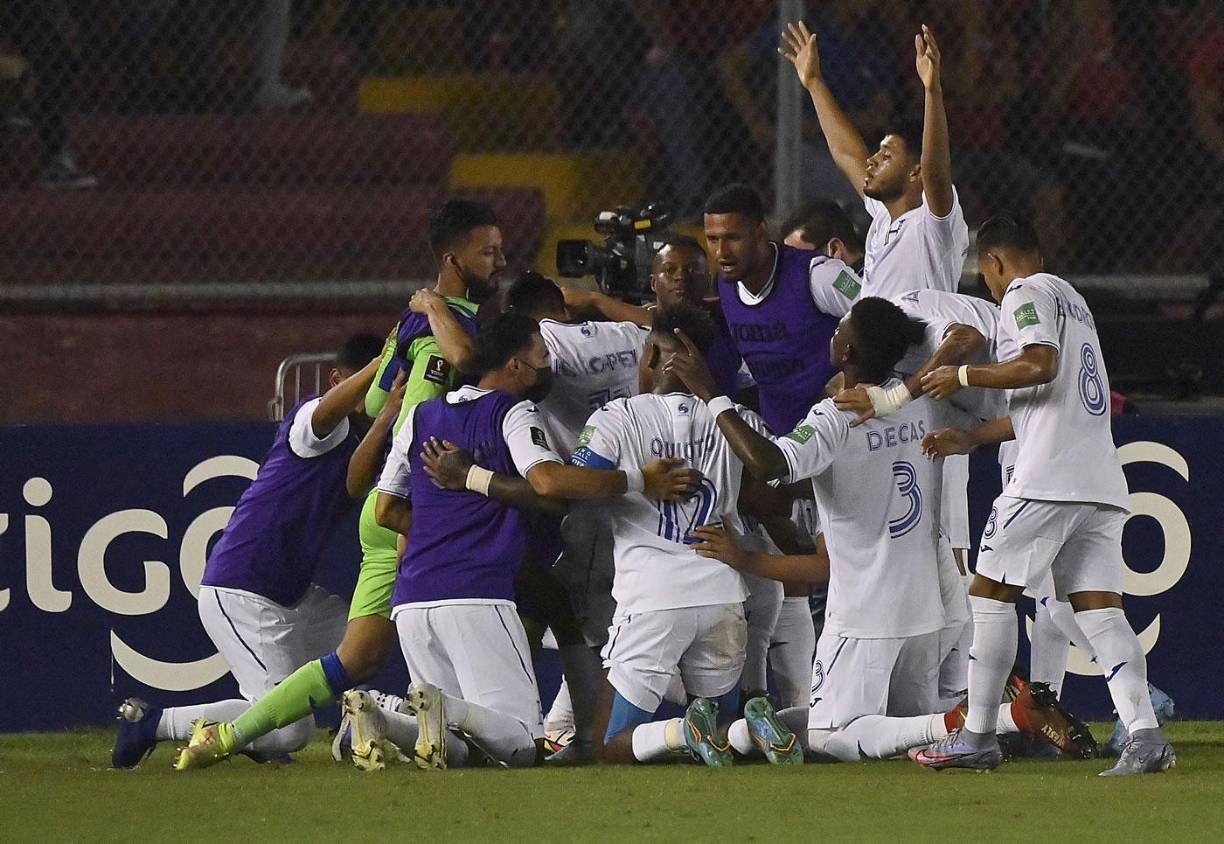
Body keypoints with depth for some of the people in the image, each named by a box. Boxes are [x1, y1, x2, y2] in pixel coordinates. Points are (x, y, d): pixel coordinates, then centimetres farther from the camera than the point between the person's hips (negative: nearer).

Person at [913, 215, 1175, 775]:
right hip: (1101, 482, 8)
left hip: (1048, 477, -8)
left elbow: (1040, 366, -18)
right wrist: (972, 436, 29)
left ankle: (978, 736, 0)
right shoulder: (1072, 299, 28)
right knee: (1098, 606, 0)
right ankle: (1144, 735, -15)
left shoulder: (1025, 293, 0)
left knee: (990, 592, -1)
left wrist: (963, 376, -6)